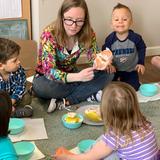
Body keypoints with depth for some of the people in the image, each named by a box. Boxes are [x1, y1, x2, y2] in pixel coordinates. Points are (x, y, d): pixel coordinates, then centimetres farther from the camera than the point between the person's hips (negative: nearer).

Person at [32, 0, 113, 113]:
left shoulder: (88, 34, -15)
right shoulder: (49, 34, -27)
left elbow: (94, 60, -8)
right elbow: (49, 71, -31)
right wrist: (78, 77, -47)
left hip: (72, 75, 4)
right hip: (47, 77, -4)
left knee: (107, 75, -18)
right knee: (40, 87, -38)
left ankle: (64, 102, -21)